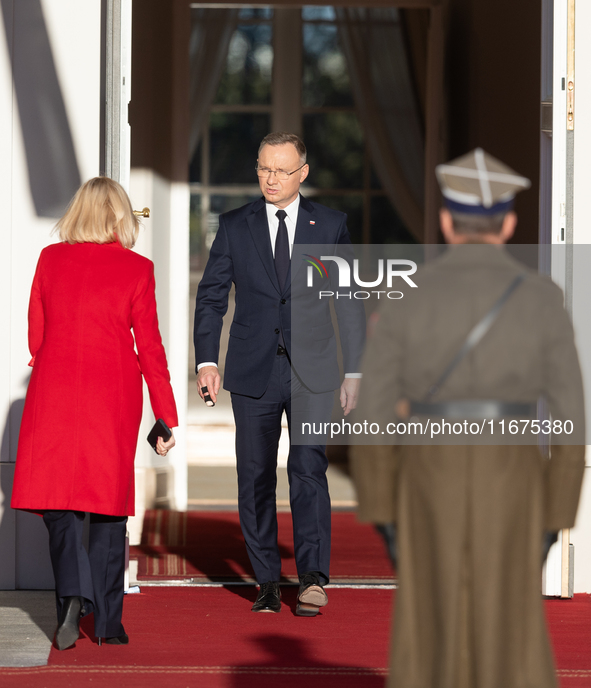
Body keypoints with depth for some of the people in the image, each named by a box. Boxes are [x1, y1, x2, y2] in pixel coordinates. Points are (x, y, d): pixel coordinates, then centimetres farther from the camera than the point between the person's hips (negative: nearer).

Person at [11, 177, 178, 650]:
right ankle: (107, 620, 10)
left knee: (59, 503, 5)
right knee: (109, 505, 10)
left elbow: (36, 336, 8)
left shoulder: (50, 259, 2)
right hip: (114, 398, -1)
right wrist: (167, 418, 4)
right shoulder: (136, 269, -4)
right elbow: (150, 349, -2)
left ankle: (73, 593, -19)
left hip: (54, 395, 1)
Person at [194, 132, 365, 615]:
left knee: (309, 471, -12)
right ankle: (268, 582, 10)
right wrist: (207, 361, -4)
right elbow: (210, 296, 8)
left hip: (312, 374, -1)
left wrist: (353, 371, 4)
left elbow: (350, 302, 9)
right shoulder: (235, 226, 7)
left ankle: (313, 577, -16)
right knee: (255, 479, 3)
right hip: (253, 372, 2)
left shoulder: (331, 225, 6)